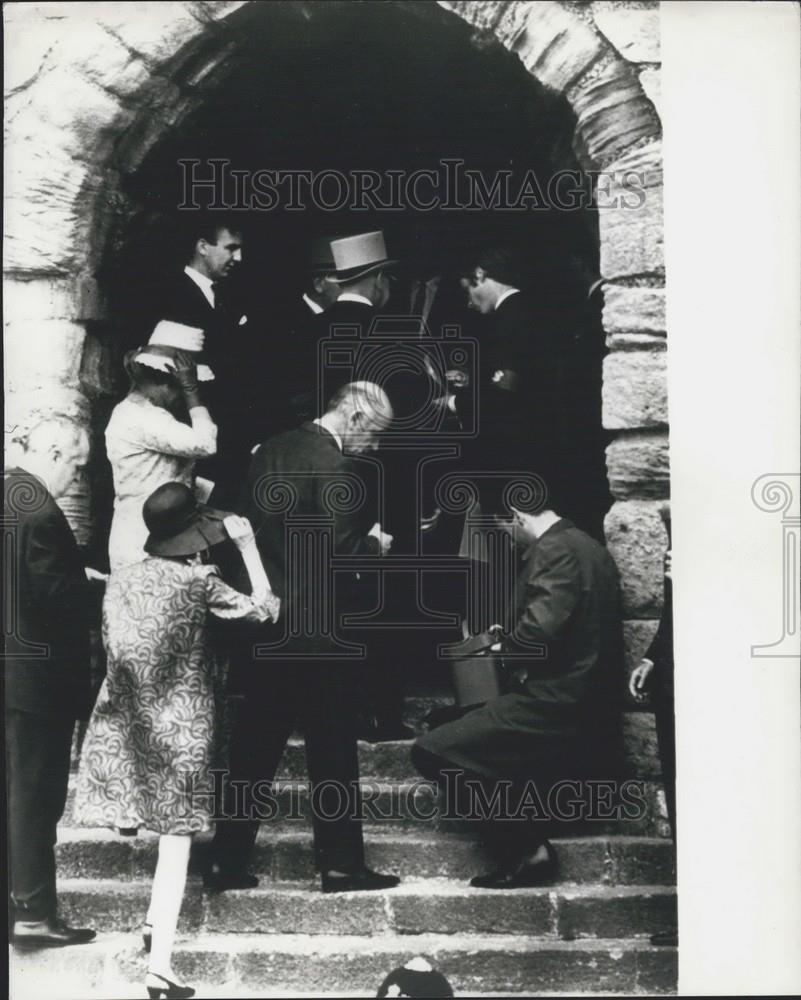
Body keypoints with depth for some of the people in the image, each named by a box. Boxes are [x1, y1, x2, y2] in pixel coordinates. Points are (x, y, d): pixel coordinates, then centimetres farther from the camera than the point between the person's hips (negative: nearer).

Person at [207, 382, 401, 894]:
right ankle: (341, 864, 12)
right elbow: (340, 550, -19)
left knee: (255, 745, 13)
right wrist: (374, 543, -1)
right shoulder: (334, 466, -15)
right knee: (333, 750, 4)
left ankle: (228, 861, 17)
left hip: (264, 623, 8)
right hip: (315, 628, -7)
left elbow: (249, 523, 14)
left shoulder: (271, 451, 10)